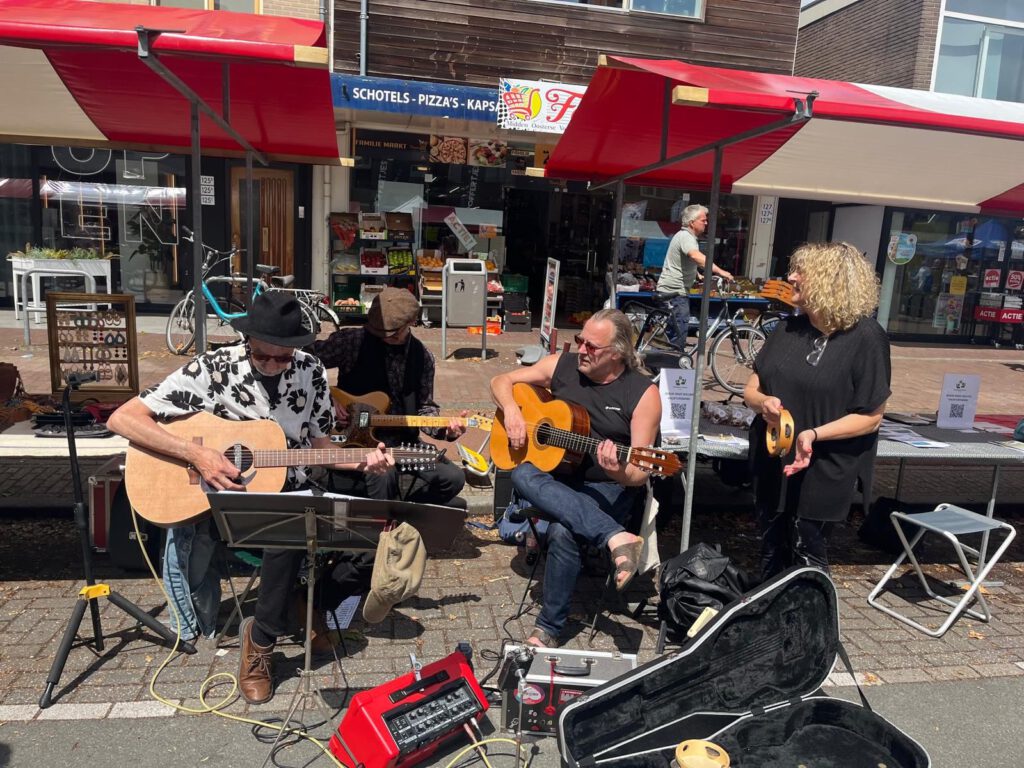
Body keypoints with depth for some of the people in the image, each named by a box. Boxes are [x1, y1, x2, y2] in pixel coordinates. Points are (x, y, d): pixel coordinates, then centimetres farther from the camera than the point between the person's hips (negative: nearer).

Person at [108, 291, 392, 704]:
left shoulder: (312, 372, -1)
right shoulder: (212, 369, -12)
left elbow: (319, 446, 8)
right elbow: (122, 418, -15)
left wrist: (361, 462, -11)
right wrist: (196, 455, -25)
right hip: (217, 491, -1)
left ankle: (260, 638, -10)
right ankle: (194, 628, 1)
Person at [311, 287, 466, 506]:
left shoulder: (422, 357, 3)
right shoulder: (353, 341, -8)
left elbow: (424, 407, 9)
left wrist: (444, 429, -11)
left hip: (403, 439, 4)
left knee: (453, 477, -11)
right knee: (384, 473, -34)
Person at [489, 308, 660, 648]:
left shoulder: (643, 394, -9)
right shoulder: (562, 366, 2)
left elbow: (639, 473, -11)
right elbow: (501, 381, 11)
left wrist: (618, 472, -34)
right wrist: (511, 410, -10)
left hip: (608, 487, -4)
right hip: (556, 475, 4)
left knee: (563, 531, -33)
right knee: (522, 475, -31)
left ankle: (550, 627, -11)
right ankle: (617, 537, -37)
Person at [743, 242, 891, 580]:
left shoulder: (865, 338, -14)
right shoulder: (788, 329, 3)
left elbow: (871, 417, -13)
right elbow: (751, 389, 7)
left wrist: (815, 434, -26)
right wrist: (763, 402, -16)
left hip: (820, 471, -5)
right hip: (772, 463, 6)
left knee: (806, 561, 8)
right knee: (771, 555, 19)